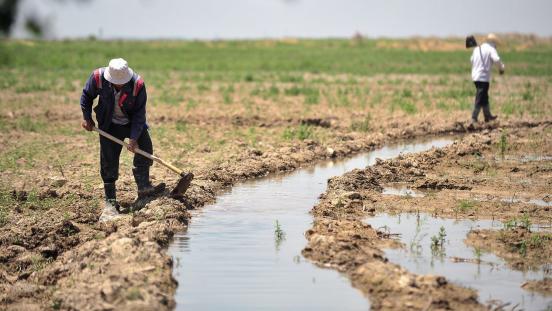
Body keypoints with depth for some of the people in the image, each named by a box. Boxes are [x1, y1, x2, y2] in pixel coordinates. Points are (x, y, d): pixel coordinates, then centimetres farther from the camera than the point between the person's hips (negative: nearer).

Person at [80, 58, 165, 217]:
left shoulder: (137, 84, -26)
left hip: (134, 123, 1)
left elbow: (139, 113, -20)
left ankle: (143, 187, -3)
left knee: (145, 146, -15)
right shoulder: (98, 77, -24)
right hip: (110, 125, -1)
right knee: (108, 162, -3)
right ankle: (110, 201, 4)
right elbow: (87, 96, -1)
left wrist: (133, 138, -24)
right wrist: (87, 117, -3)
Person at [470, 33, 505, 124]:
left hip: (475, 76, 8)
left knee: (484, 97, 21)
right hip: (483, 77, -8)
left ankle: (488, 116, 32)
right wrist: (501, 68, -9)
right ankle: (474, 118, -9)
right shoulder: (491, 49, -9)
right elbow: (496, 59, -24)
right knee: (480, 99, -6)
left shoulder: (477, 48, 14)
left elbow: (472, 60, 23)